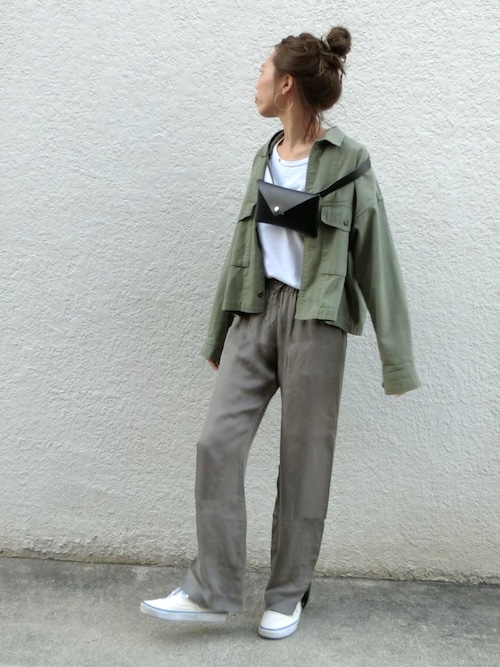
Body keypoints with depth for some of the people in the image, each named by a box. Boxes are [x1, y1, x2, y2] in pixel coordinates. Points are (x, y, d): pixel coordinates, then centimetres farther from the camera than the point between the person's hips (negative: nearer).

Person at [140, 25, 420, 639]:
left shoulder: (347, 161, -4)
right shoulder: (265, 158, 14)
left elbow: (376, 257, -4)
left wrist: (395, 358, -6)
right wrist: (218, 336, 19)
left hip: (314, 320, -5)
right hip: (255, 313, 5)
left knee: (303, 459, 3)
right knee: (217, 441, -3)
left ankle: (288, 595, 20)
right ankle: (211, 590, 8)